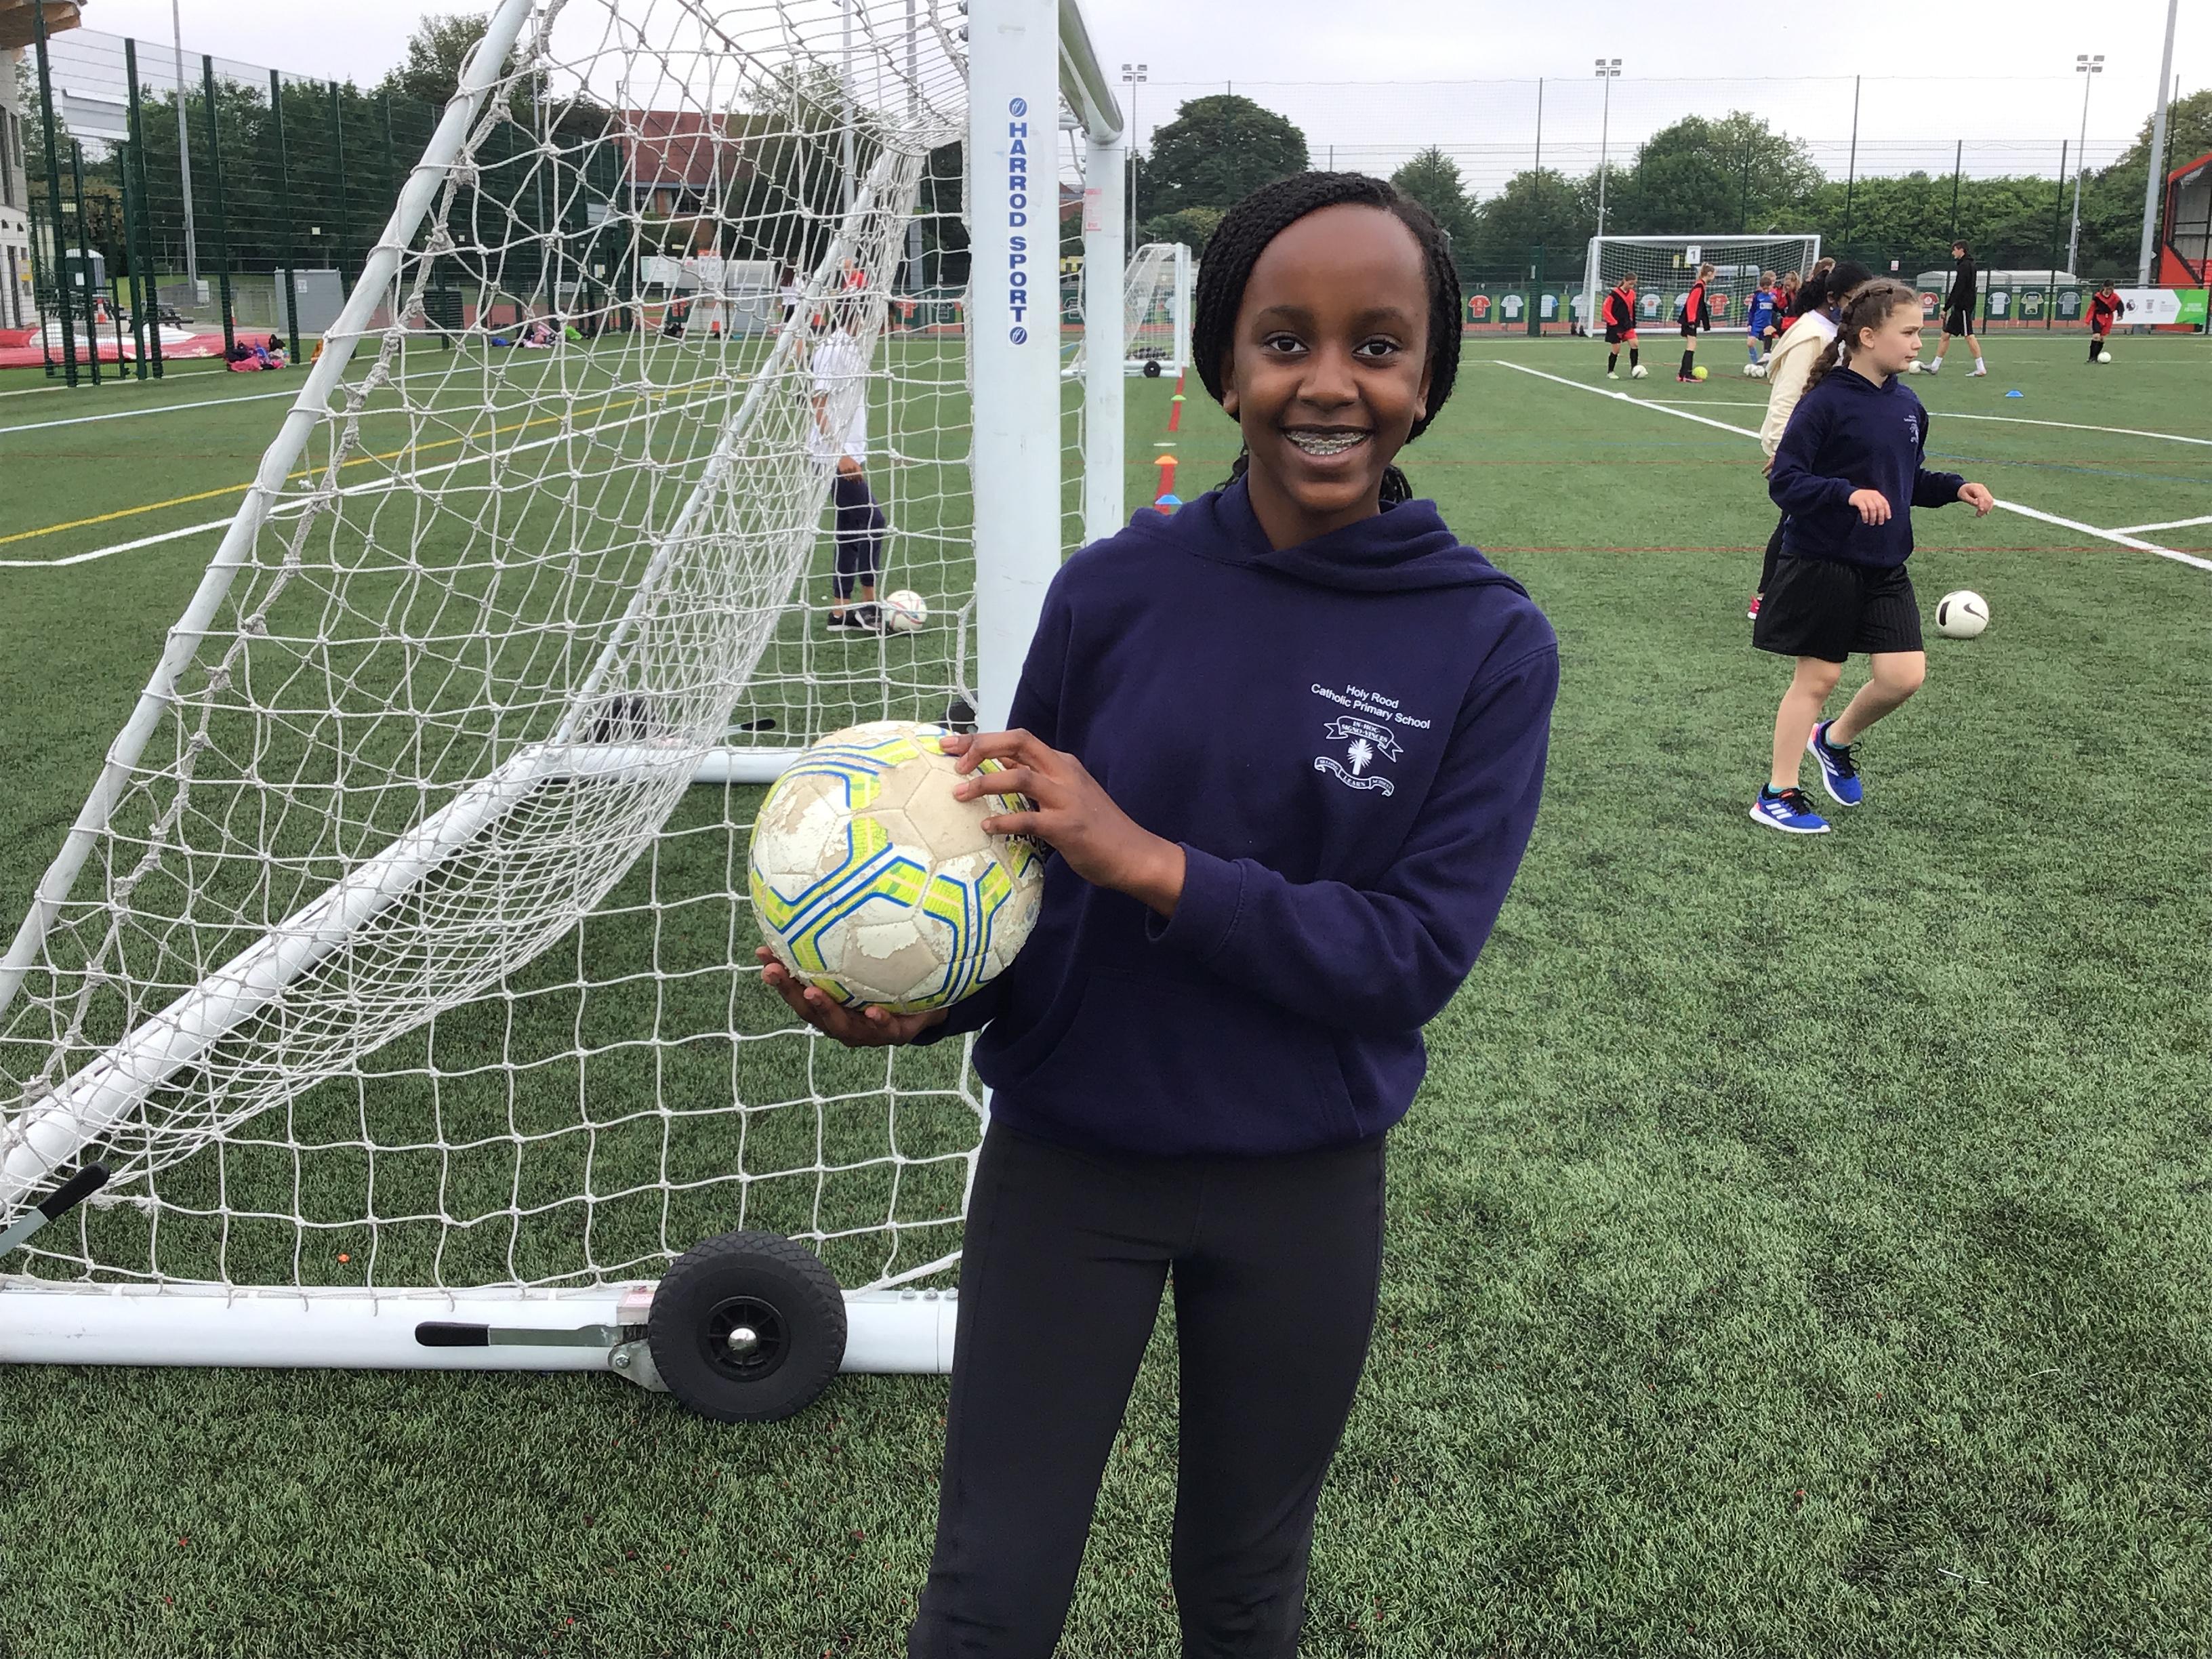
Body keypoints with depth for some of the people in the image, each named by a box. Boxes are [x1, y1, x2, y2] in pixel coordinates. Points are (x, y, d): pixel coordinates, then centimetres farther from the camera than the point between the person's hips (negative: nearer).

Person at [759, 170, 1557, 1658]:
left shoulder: (1490, 644, -11)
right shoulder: (1112, 593, -8)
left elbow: (1416, 955, -17)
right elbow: (1027, 878, -2)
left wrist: (1152, 864, -27)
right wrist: (913, 999, -21)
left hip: (1302, 1190, 0)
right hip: (1066, 1165, 0)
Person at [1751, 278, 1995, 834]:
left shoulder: (1907, 406, 6)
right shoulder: (1827, 403, -15)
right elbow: (1784, 482, -18)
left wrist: (1954, 487, 2)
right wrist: (1848, 494, -30)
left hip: (1885, 566, 6)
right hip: (1823, 564, -6)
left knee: (1904, 675, -2)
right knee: (1817, 677, 2)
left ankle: (1835, 739, 27)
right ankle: (1777, 794, 16)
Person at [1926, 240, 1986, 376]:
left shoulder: (1964, 267, -15)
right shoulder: (1969, 265, 16)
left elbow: (1958, 290, -20)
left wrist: (1946, 308, -17)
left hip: (1963, 307, -10)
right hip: (1960, 307, 10)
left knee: (1969, 336, -8)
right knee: (1946, 334, 11)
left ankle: (1981, 368, -7)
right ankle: (1935, 366, 14)